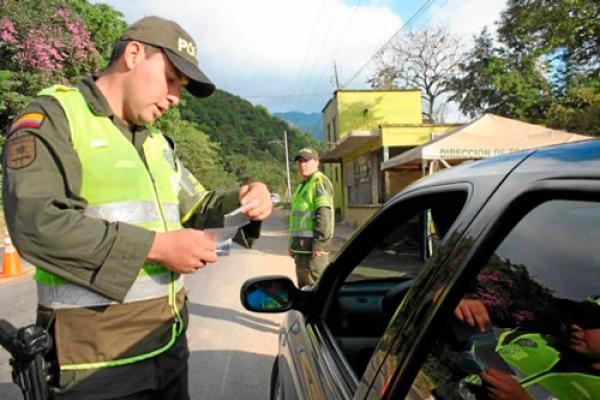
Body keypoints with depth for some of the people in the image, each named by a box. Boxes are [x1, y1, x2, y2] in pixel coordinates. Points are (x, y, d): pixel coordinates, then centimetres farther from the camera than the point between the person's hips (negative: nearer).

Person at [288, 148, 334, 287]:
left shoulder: (320, 181, -8)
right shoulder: (303, 185, 23)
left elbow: (324, 214, -19)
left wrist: (318, 243, -23)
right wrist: (293, 244, 21)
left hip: (312, 248, -10)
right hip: (302, 247, 10)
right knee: (304, 286, 17)